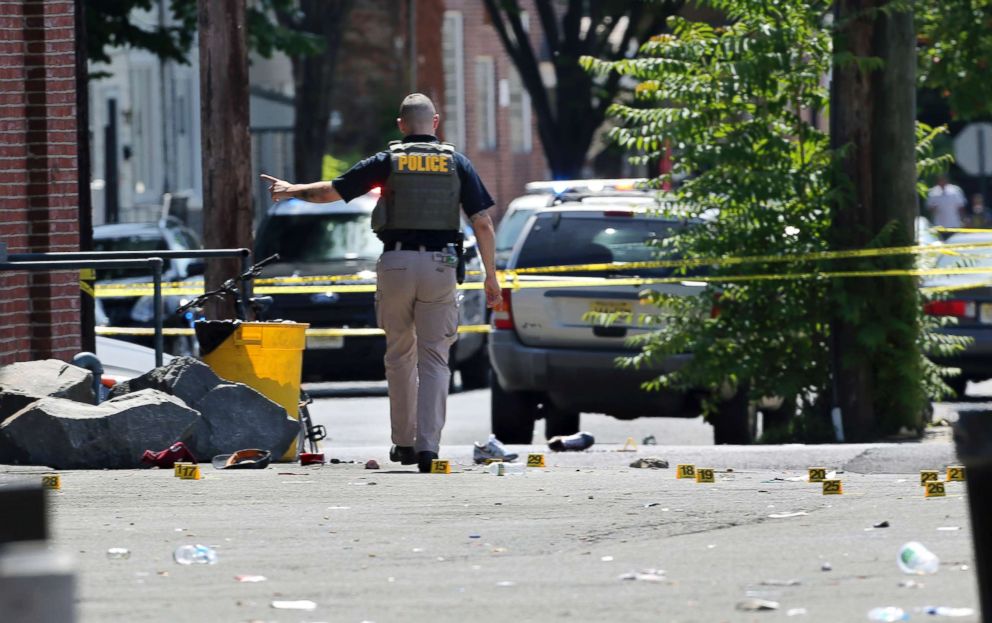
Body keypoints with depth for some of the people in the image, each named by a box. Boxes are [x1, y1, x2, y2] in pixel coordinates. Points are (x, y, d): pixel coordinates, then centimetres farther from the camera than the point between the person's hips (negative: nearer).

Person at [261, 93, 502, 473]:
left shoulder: (387, 162, 4)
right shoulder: (457, 164, 6)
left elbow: (331, 192, 7)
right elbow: (482, 224, 1)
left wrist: (291, 191, 25)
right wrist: (491, 276, 7)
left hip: (396, 262, 0)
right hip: (440, 265, 0)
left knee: (399, 356, 15)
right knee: (433, 359, 0)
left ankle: (403, 442, 19)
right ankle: (427, 444, -13)